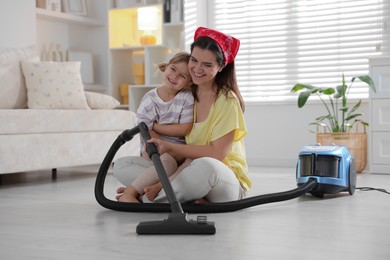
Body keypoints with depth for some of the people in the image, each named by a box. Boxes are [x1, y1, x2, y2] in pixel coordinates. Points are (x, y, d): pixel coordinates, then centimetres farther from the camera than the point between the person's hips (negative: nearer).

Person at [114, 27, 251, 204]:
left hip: (226, 180, -6)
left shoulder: (227, 101, -10)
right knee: (121, 165, -8)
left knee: (205, 166, -42)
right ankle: (188, 197, -22)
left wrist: (169, 147, -17)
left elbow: (217, 153, -16)